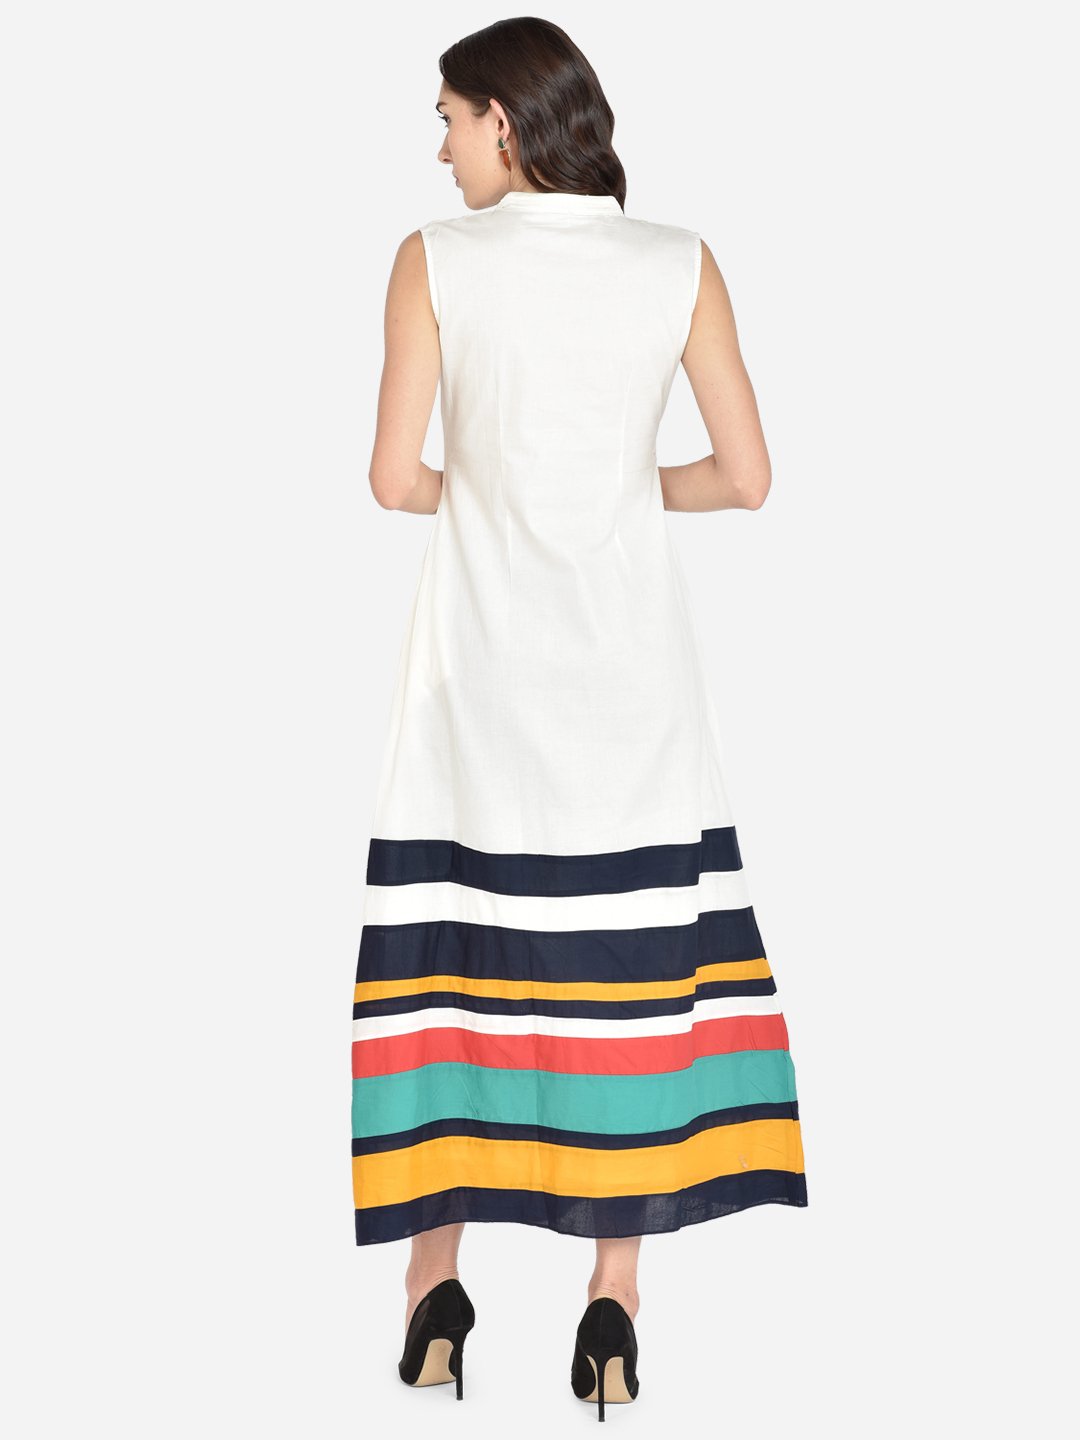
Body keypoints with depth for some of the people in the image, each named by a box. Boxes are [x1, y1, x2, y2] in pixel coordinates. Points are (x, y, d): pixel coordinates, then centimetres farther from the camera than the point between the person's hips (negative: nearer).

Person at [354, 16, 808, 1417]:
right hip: (630, 665, 1)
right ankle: (615, 1300, 8)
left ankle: (438, 1285, 13)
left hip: (483, 666, -1)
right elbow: (747, 477, 1)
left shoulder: (436, 260, -5)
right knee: (630, 960, 6)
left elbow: (396, 478, -6)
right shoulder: (682, 265, 0)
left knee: (451, 954, 7)